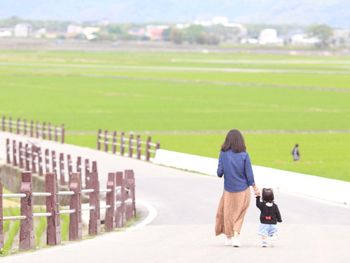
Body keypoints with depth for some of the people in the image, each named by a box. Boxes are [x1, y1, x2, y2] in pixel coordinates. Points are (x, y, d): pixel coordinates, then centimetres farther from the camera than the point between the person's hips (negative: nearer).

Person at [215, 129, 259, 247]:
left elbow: (219, 172, -9)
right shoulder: (244, 155, -10)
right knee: (239, 213, 11)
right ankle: (235, 236, -6)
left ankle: (229, 237, 25)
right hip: (243, 189, 0)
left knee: (227, 212, 17)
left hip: (228, 189, 0)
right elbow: (249, 174, -7)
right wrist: (254, 187, 7)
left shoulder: (223, 154, -10)